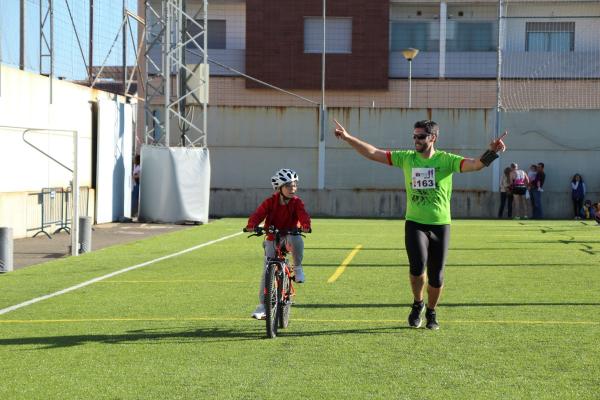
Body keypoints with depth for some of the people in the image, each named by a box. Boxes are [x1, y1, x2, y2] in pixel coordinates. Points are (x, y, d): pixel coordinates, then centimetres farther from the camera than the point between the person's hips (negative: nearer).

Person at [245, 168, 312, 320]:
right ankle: (262, 305, 3)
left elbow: (303, 214, -25)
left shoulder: (296, 202, -8)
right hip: (272, 239, 1)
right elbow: (258, 214, -20)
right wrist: (251, 225, -41)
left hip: (289, 235, -1)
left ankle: (298, 268, -13)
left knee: (296, 239, -38)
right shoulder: (270, 202, -8)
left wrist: (305, 225, -48)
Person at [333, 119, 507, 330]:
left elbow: (475, 164, -16)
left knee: (436, 276, 5)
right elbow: (373, 153, 5)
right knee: (418, 265, -21)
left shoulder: (446, 160, -2)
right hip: (415, 223, 0)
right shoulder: (407, 158, 5)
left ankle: (431, 313, 31)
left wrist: (491, 153, -35)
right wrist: (348, 138, -2)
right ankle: (417, 303, 8)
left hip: (440, 225, 0)